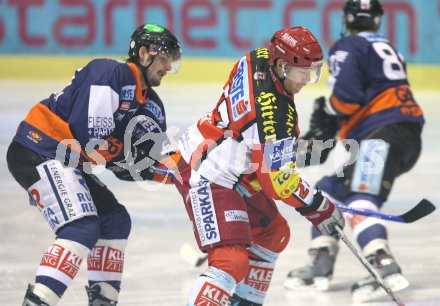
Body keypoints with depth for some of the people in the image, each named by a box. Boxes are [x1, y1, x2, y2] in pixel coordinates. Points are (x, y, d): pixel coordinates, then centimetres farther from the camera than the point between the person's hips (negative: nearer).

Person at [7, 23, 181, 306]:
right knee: (82, 229, -22)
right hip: (37, 152, -11)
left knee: (115, 220, 14)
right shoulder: (109, 73, -17)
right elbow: (91, 136, -24)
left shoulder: (152, 105, 13)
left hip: (71, 162, 11)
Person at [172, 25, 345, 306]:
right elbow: (277, 180, -21)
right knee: (232, 261, -22)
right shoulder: (274, 117, -28)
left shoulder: (258, 60, -3)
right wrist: (319, 208, -10)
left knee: (274, 233, 22)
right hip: (206, 177, -11)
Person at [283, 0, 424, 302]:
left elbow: (346, 96, -13)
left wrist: (327, 111, 9)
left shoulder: (348, 48, 1)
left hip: (383, 135, -9)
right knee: (330, 190, 17)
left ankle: (386, 269, -42)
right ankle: (320, 266, 15)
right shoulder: (387, 49, 29)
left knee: (359, 200, -23)